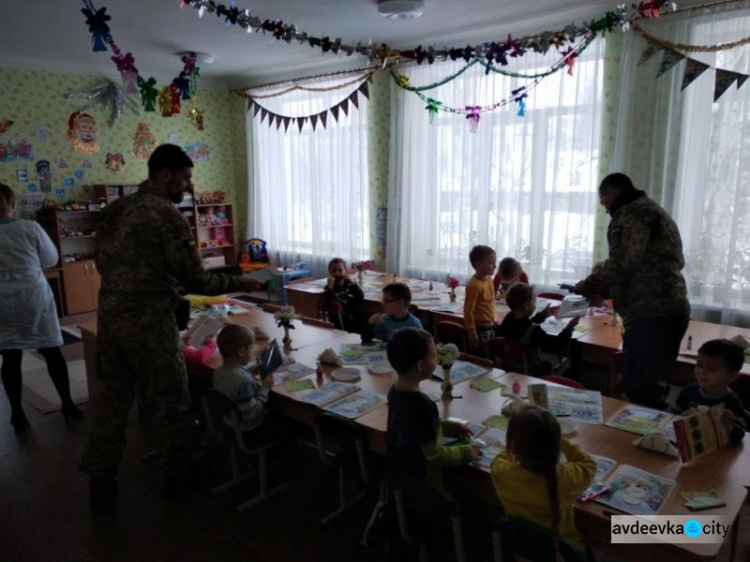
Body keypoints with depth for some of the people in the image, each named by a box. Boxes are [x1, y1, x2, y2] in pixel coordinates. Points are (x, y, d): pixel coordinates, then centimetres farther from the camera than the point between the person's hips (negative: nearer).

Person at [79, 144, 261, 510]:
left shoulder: (114, 210, 9)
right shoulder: (166, 214, -15)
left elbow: (101, 262, 18)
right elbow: (196, 279, -15)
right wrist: (239, 284, -2)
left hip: (109, 315, 8)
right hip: (148, 321, -7)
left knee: (113, 400, 17)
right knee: (169, 401, 8)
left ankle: (100, 485, 26)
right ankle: (180, 476, 24)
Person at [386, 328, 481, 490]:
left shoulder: (395, 391, -7)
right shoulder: (422, 404, -32)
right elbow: (434, 454, -23)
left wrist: (453, 428, 12)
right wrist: (465, 452, -9)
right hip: (417, 480, -8)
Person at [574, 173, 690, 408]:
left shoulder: (631, 213, -5)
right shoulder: (651, 210, 26)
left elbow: (623, 261, -19)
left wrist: (592, 284, -4)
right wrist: (604, 289, 22)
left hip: (651, 313, -10)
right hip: (668, 310, 11)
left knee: (638, 389, -9)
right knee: (651, 385, 16)